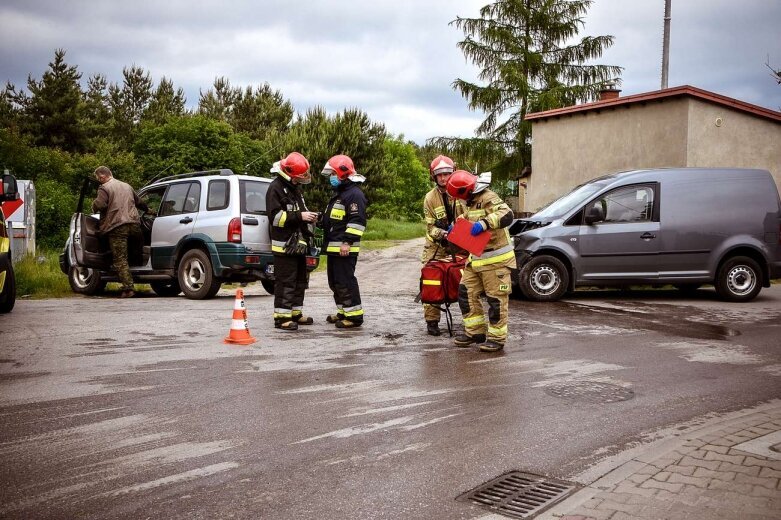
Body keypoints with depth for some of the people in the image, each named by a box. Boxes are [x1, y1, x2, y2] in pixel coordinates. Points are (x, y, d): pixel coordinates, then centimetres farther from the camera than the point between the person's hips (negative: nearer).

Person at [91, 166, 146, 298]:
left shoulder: (104, 188, -2)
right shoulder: (127, 186, 21)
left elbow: (99, 205, -17)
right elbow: (138, 202, 33)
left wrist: (94, 204, 6)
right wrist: (147, 210, 52)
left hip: (117, 227, -6)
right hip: (134, 224, 6)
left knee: (120, 260, -4)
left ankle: (128, 288, -9)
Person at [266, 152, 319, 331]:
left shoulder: (295, 187, 18)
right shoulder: (275, 188, -12)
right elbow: (275, 216, -20)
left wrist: (308, 216, 7)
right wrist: (300, 216, -23)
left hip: (298, 243, 10)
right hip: (284, 245, -10)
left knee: (300, 280, 15)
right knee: (285, 281, -8)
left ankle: (295, 313, 25)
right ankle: (281, 317, -3)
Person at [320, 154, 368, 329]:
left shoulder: (354, 194, -13)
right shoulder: (338, 193, 21)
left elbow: (357, 221, -21)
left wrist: (347, 242, -25)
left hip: (345, 248, -11)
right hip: (333, 246, 11)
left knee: (345, 282, -10)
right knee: (335, 282, 15)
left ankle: (355, 315, -6)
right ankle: (343, 312, 24)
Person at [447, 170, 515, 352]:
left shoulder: (489, 198, -16)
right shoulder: (473, 201, 16)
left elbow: (507, 215, -30)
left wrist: (485, 223, -37)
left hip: (495, 259, -10)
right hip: (476, 259, 10)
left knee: (496, 299, -3)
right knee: (466, 293, 9)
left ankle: (497, 338, 6)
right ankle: (475, 332, 19)